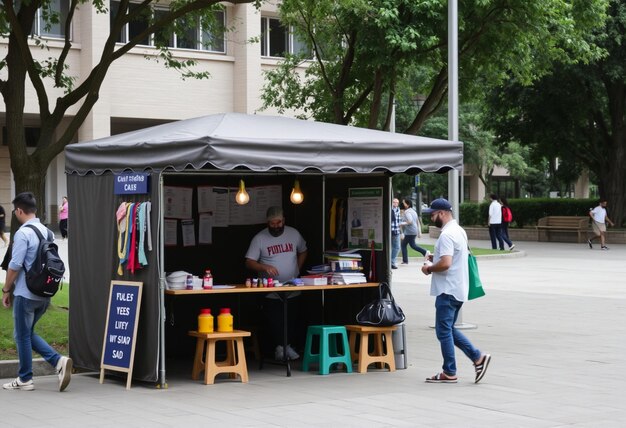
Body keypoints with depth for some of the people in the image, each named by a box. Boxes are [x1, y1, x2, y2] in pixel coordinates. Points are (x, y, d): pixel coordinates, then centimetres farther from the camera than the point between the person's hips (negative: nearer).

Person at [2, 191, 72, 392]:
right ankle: (59, 361, 2)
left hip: (26, 294, -7)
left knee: (22, 336, 6)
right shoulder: (47, 231, 8)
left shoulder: (23, 233, -15)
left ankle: (25, 379, 14)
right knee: (28, 333, 18)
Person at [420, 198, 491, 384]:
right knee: (449, 329, 16)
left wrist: (429, 269, -11)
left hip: (448, 290, -10)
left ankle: (449, 373, 5)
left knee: (444, 331, -1)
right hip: (458, 289, 10)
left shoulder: (447, 235, -19)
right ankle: (478, 357, 12)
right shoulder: (459, 231, 14)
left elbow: (445, 264, -28)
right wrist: (435, 258, 13)